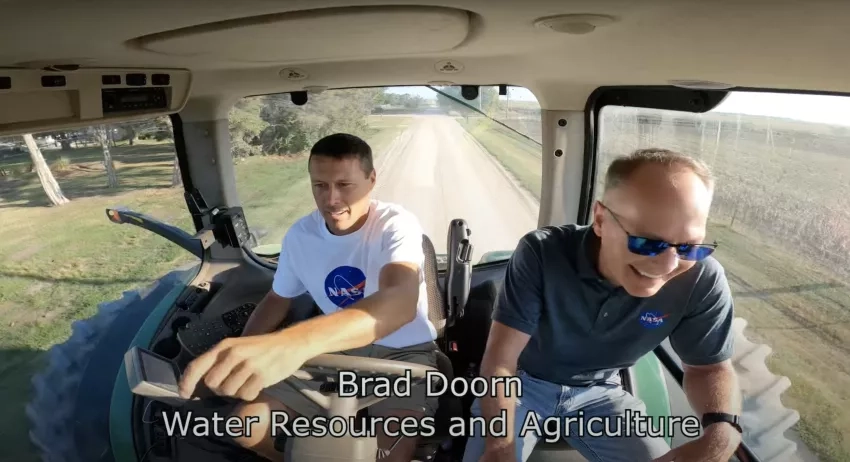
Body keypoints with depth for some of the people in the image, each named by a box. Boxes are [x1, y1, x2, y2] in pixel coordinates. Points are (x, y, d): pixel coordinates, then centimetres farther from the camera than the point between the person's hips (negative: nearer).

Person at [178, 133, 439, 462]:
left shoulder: (396, 225, -23)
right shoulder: (300, 234, -6)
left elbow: (401, 302, -44)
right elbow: (277, 299, 12)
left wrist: (296, 341, -60)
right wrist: (234, 359, -2)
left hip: (403, 353, -4)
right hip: (335, 351, 5)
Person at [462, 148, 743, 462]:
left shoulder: (702, 281, -20)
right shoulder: (541, 254, -28)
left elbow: (710, 367, -4)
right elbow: (499, 361, -25)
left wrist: (722, 432, -26)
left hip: (598, 392, 2)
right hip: (523, 382, -1)